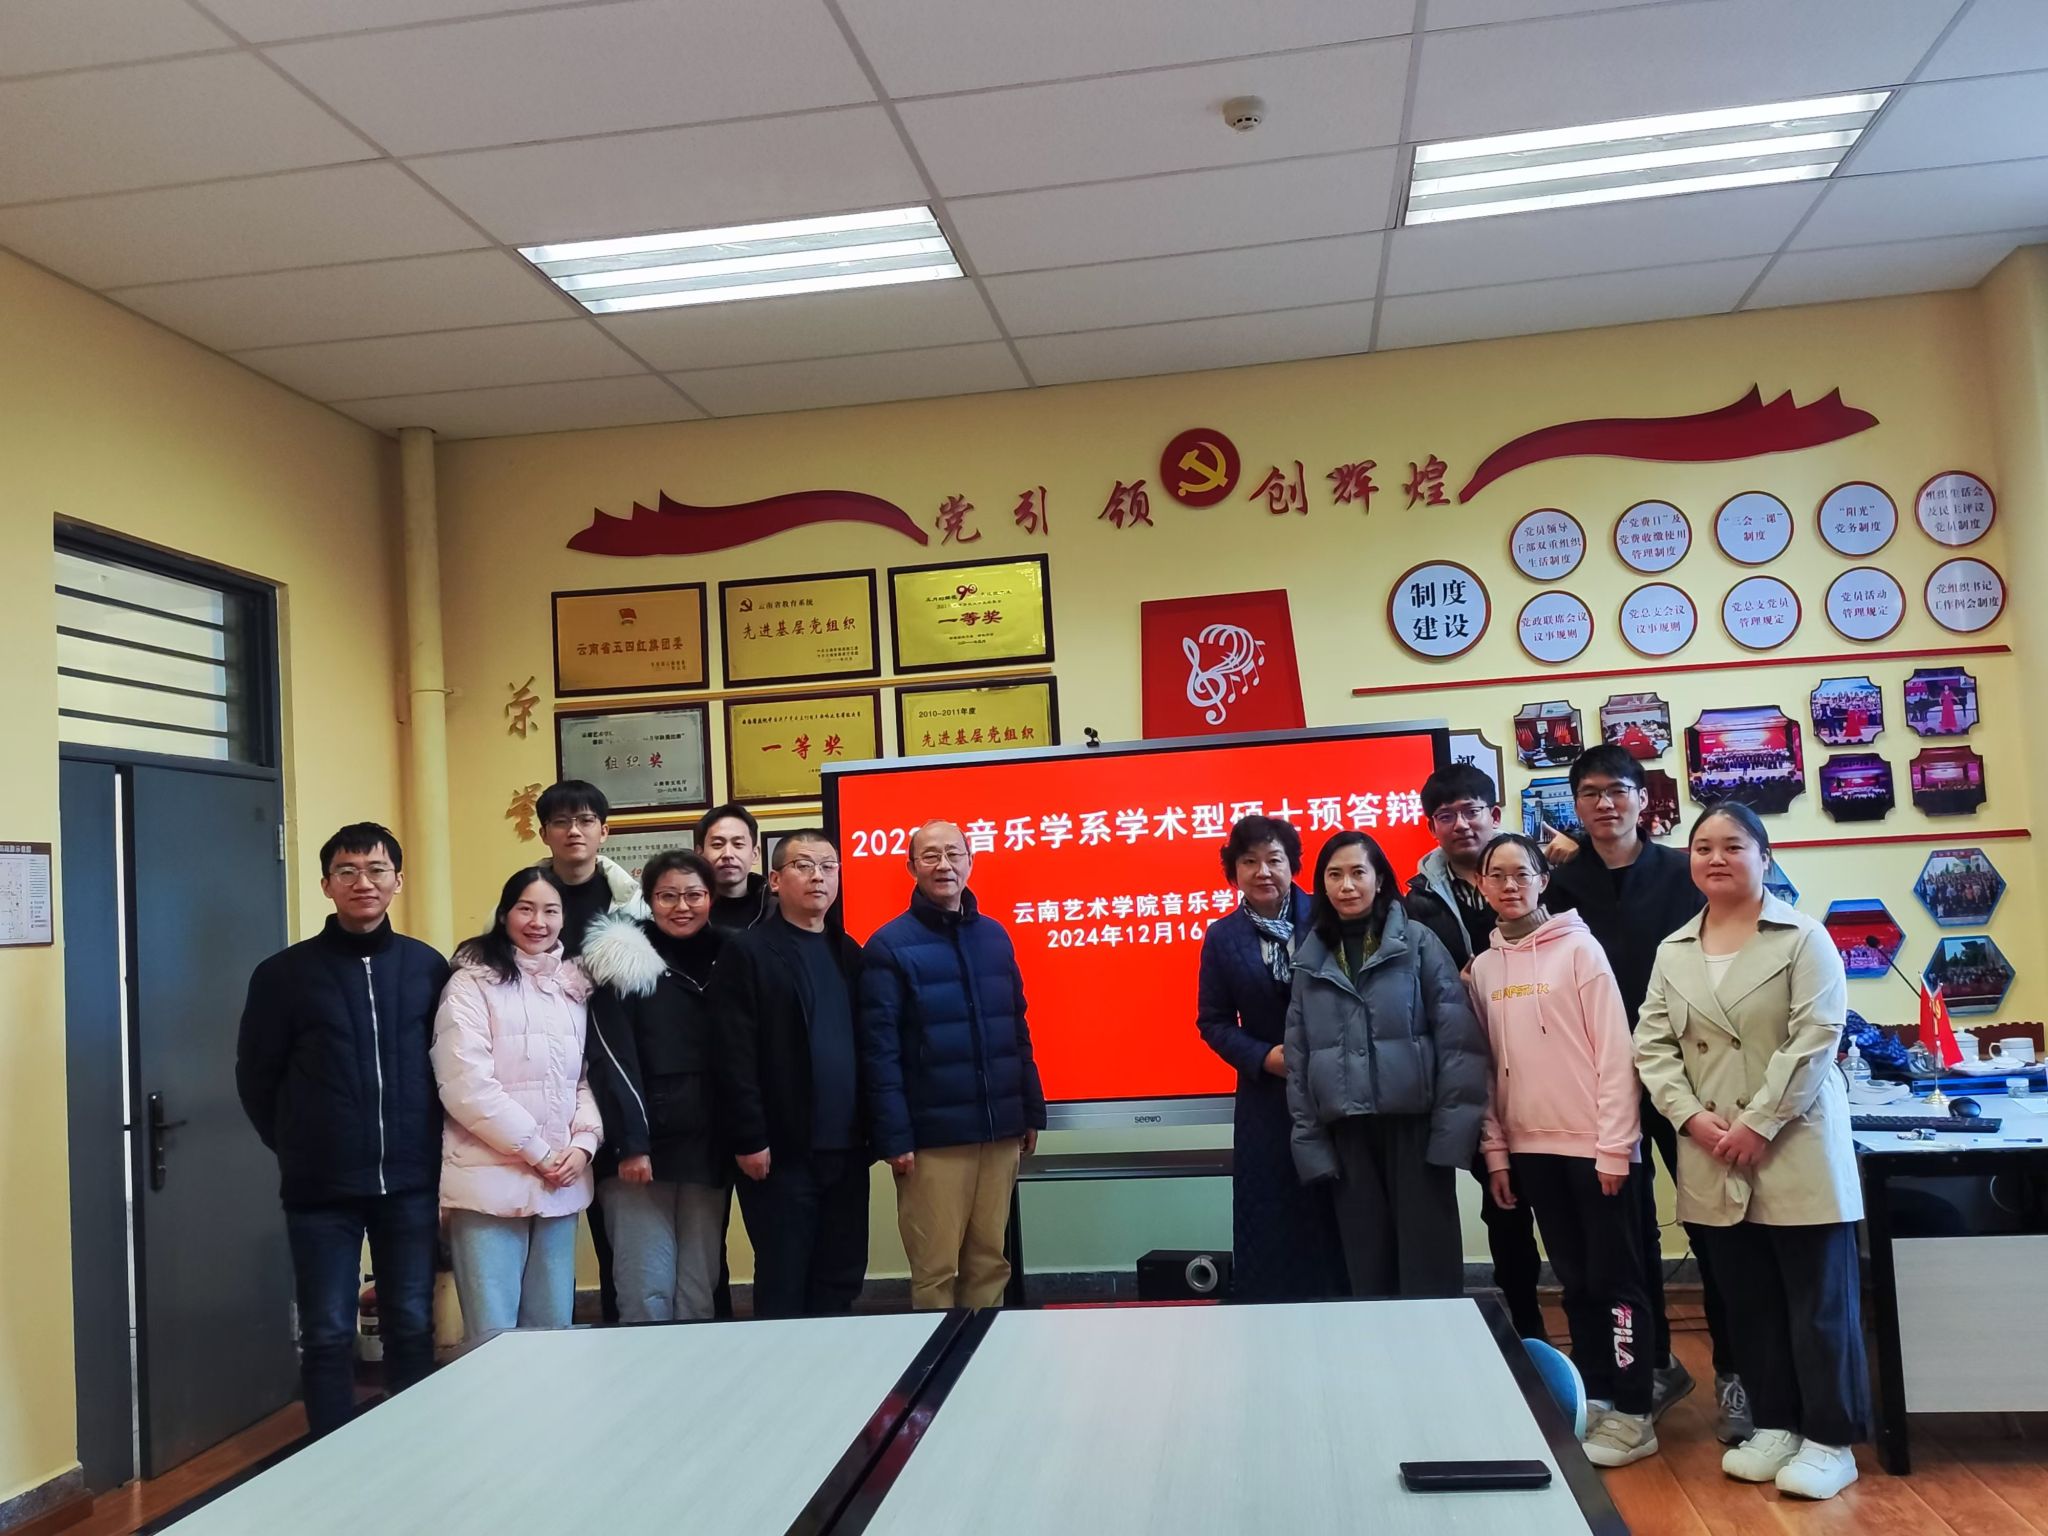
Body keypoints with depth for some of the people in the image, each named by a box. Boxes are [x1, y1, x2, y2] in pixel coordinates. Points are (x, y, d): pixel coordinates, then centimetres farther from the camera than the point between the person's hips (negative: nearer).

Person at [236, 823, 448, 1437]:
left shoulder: (429, 967, 2)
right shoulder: (284, 973, -2)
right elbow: (256, 1077, 5)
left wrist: (427, 1149, 6)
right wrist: (300, 1150, 7)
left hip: (410, 1183, 1)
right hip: (321, 1188, -1)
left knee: (412, 1327, 10)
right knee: (327, 1336, 6)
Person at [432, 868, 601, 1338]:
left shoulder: (573, 987, 13)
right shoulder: (473, 983, -5)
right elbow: (466, 1088, -13)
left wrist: (583, 1143, -4)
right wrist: (540, 1153, -12)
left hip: (561, 1183, 5)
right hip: (491, 1181, -5)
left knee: (553, 1329, 10)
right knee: (494, 1335, -4)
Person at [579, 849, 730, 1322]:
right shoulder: (622, 960, -3)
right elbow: (612, 1059, -9)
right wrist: (630, 1144, -17)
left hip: (708, 1150, 4)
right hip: (640, 1147, -4)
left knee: (698, 1290, 6)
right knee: (646, 1289, -5)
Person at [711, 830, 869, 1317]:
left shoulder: (850, 954, 14)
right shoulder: (747, 953, -4)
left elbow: (868, 1046, 12)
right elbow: (735, 1057, -10)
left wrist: (873, 1127, 6)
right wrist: (749, 1139, -14)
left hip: (845, 1148, 5)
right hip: (781, 1149, -5)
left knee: (842, 1280, 10)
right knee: (783, 1285, 3)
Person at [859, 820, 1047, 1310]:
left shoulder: (993, 936, 10)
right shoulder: (890, 945, -5)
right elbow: (880, 1051, -8)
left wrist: (1032, 1112, 12)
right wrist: (893, 1138, -12)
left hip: (1001, 1132, 5)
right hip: (933, 1137, -4)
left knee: (990, 1261, 11)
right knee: (935, 1269, 2)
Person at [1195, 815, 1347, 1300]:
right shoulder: (1222, 938, 2)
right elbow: (1214, 1022, 5)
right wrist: (1263, 1057, -10)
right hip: (1268, 1099, 1)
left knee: (1340, 1212, 1)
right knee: (1272, 1216, 5)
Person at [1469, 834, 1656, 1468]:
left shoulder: (1579, 947, -6)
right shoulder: (1483, 967, 8)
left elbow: (1614, 1051, -9)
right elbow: (1485, 1066, 10)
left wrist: (1614, 1146, -13)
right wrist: (1495, 1151, 6)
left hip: (1593, 1145, -5)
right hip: (1531, 1148, 5)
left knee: (1615, 1277, 1)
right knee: (1576, 1279, 14)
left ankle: (1633, 1414, 9)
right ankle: (1595, 1396, 24)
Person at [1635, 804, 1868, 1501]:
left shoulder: (1802, 937, -3)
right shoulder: (1672, 952, 9)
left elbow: (1815, 1038, -12)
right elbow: (1653, 1044, 6)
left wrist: (1759, 1124, -16)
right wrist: (1692, 1117, -10)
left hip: (1797, 1150, -4)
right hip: (1713, 1159, 4)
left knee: (1818, 1302, 2)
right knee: (1748, 1302, 11)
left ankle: (1829, 1439, 13)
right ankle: (1775, 1424, 24)